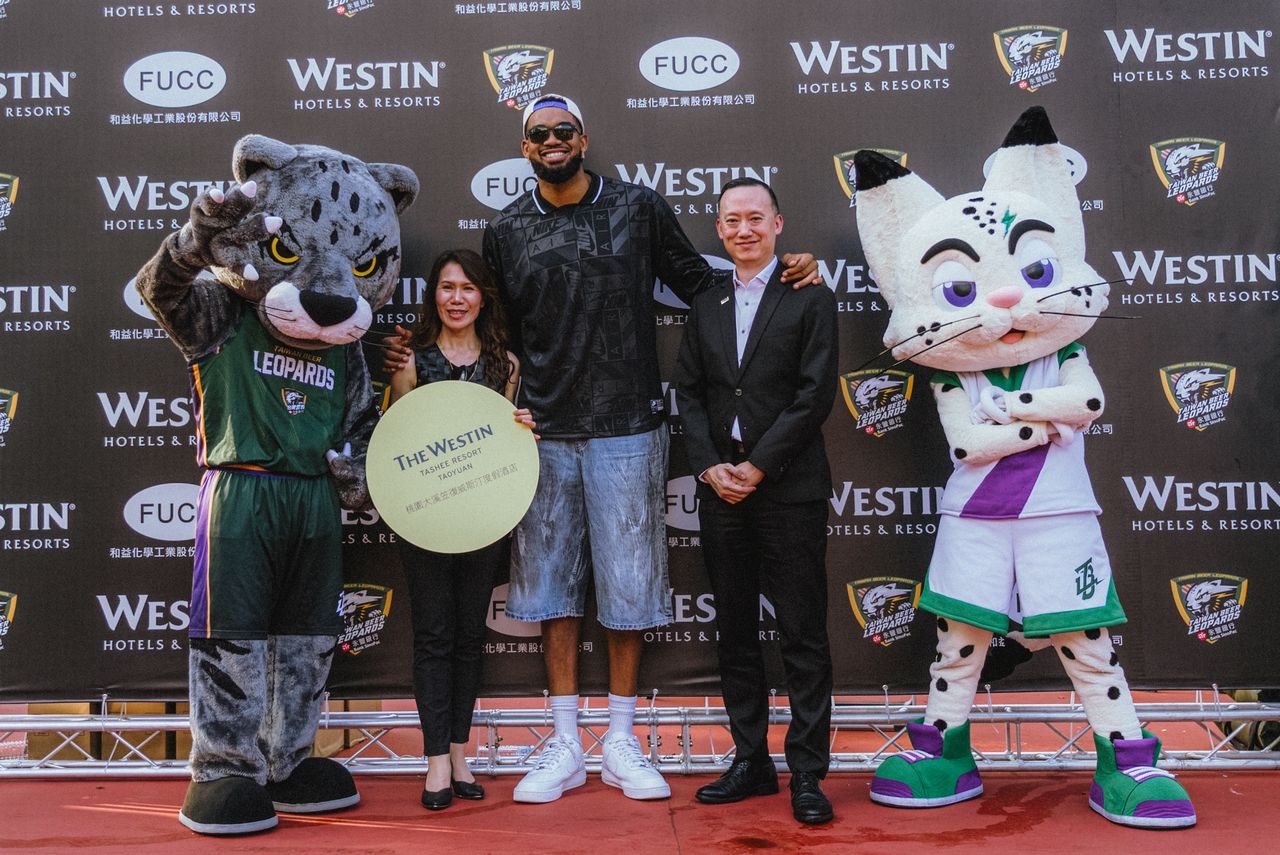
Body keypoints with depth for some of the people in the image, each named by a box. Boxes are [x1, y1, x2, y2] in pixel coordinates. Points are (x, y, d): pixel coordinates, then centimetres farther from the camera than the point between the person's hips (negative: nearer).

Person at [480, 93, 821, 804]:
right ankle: (565, 747, 19)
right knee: (552, 583, 6)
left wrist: (779, 271, 0)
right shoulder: (506, 231, 9)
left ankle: (621, 745, 19)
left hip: (626, 430, -1)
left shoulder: (639, 208, 5)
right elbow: (499, 335, 13)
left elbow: (697, 283, 12)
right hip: (544, 432, 2)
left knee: (627, 585, 4)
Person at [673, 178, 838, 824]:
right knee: (735, 632, 11)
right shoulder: (704, 305, 14)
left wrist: (757, 466, -12)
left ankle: (807, 772, 10)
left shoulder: (810, 299, 0)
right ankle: (751, 760, 23)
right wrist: (710, 467, -4)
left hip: (789, 488, -5)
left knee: (803, 635, 0)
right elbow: (688, 393, 10)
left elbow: (815, 395, -8)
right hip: (720, 488, 5)